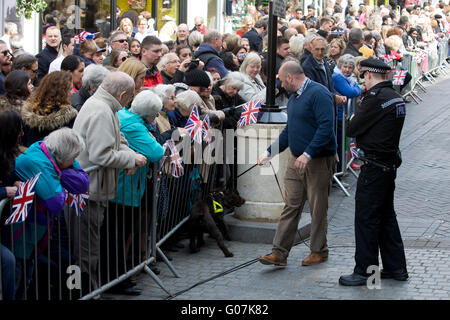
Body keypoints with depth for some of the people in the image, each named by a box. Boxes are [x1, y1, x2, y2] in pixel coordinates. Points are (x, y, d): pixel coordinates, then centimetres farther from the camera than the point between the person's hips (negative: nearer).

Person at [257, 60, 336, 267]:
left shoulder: (319, 94, -14)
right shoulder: (293, 98, 16)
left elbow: (326, 128, -22)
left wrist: (308, 153, -26)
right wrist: (269, 152, 18)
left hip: (318, 161, -8)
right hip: (296, 160, 8)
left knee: (318, 208, 3)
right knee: (290, 206, 4)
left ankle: (319, 251, 16)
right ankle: (279, 252, 3)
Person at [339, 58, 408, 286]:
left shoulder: (375, 98, -17)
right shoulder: (396, 97, 11)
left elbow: (352, 129, -14)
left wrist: (352, 120, 6)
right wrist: (358, 121, 6)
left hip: (375, 166, -9)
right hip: (390, 162, 9)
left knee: (366, 218, -3)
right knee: (386, 216, 16)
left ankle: (364, 271, 2)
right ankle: (396, 267, 22)